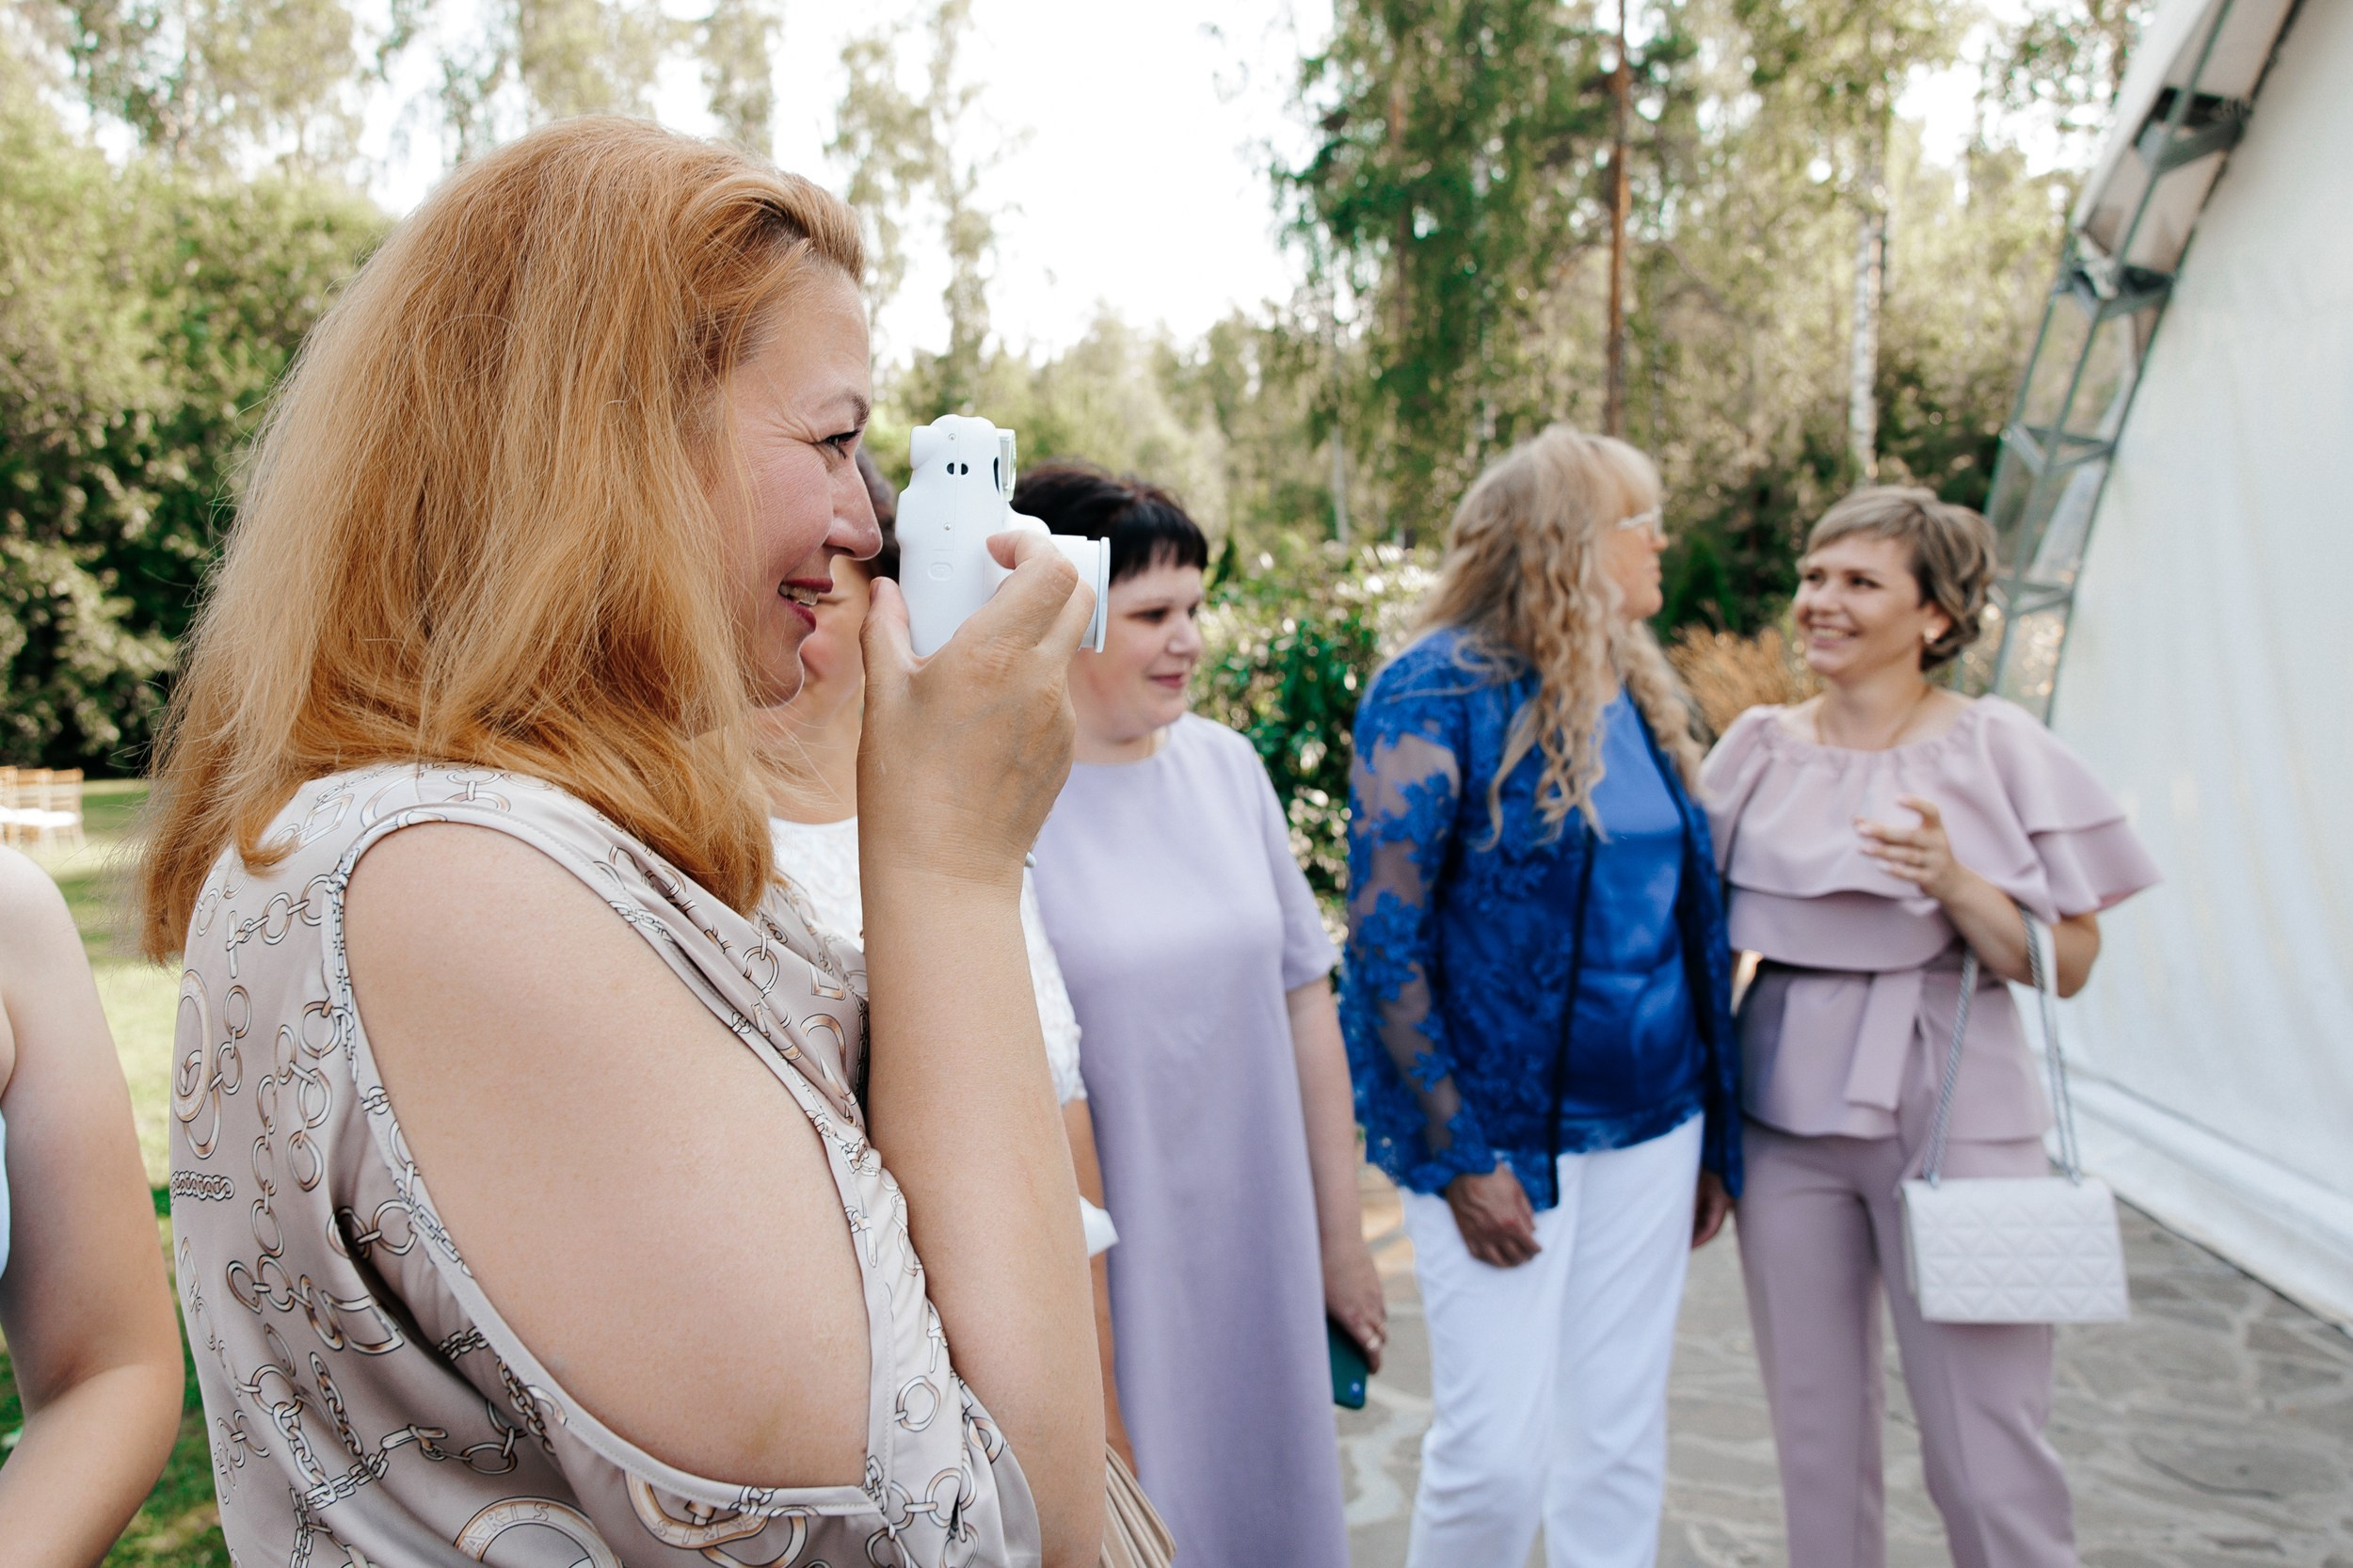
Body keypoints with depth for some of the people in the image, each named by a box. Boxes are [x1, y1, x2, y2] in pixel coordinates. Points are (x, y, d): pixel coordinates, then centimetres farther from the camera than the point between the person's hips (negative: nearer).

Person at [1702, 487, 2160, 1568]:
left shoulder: (1997, 748, -5)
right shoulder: (1759, 747, 4)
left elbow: (2068, 966, -5)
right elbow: (1705, 931, 11)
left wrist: (1954, 884, -21)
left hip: (1952, 1120, -3)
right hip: (1786, 1117, 3)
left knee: (1987, 1457, 0)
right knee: (1815, 1438, 13)